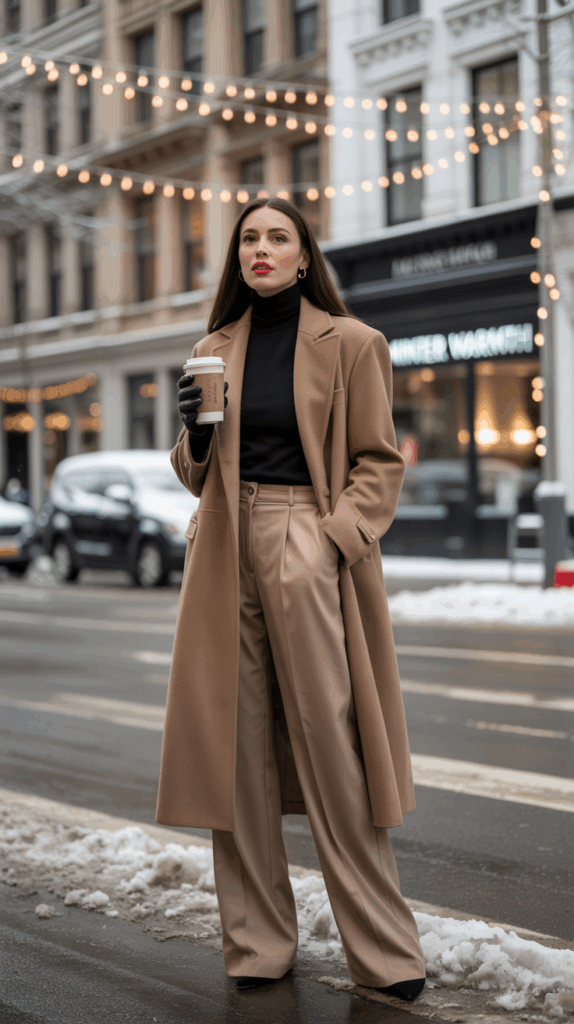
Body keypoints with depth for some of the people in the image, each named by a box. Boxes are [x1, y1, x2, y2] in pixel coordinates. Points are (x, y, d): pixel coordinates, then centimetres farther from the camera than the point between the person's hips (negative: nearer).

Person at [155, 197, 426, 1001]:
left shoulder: (351, 344, 3)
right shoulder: (214, 351, 14)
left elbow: (380, 462, 1)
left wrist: (334, 536, -13)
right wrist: (196, 430, -3)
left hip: (309, 552, -4)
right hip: (227, 555, 4)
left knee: (331, 745, -5)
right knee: (237, 746, 4)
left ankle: (384, 950, 4)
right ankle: (257, 942, 15)